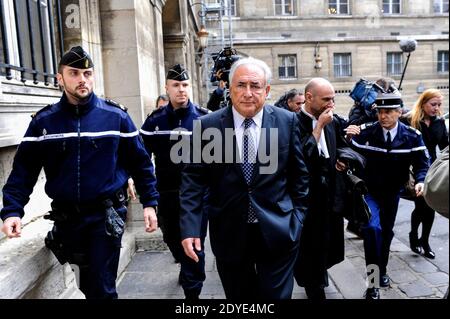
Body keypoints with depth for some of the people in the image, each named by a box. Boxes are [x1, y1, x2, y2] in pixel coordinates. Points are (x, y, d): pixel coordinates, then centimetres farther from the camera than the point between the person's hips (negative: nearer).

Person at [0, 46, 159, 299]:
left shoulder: (116, 116, -3)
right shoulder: (43, 121, 1)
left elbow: (140, 162, 0)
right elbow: (24, 169, 1)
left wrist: (150, 203, -3)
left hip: (107, 214, -2)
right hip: (66, 217, 3)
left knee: (102, 288, 0)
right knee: (87, 284, 19)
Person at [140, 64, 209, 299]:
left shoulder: (205, 118, -3)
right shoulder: (154, 120, 2)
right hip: (167, 193, 4)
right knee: (172, 239, 21)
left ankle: (192, 290, 17)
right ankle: (187, 269, 50)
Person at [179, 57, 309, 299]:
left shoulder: (287, 121, -3)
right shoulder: (208, 125, -6)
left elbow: (299, 173, 5)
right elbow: (193, 178, -5)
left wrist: (297, 216, 4)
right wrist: (190, 227, -11)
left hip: (277, 231, 0)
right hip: (229, 233, 1)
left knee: (277, 295, 11)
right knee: (237, 295, 18)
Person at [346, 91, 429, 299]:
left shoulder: (412, 135, -8)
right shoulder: (365, 131, -13)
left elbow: (421, 164, -3)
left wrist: (421, 181, -22)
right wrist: (349, 138, -33)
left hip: (393, 192, 3)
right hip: (369, 190, -3)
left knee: (387, 232, 17)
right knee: (372, 228, -22)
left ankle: (382, 271, 40)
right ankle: (374, 282, -10)